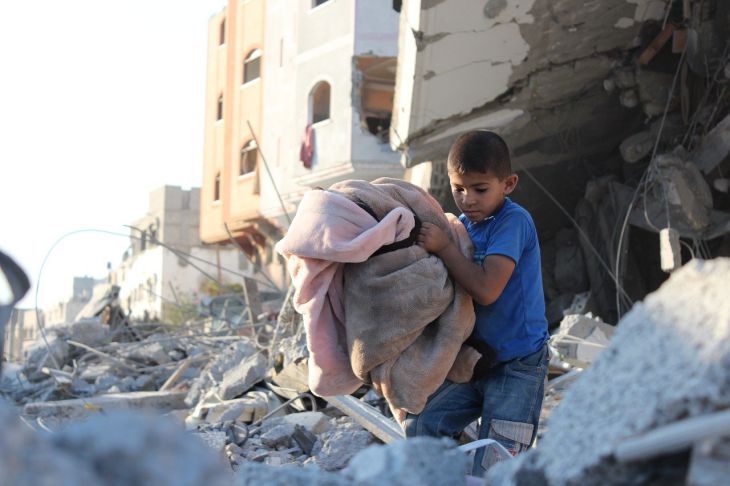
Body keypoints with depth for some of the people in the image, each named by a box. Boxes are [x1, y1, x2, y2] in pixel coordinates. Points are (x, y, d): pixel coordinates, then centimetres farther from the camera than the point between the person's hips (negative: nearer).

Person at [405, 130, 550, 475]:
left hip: (518, 365, -7)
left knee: (491, 471, -9)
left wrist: (443, 247, -23)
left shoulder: (514, 221, -17)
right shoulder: (460, 225, 6)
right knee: (420, 427, 4)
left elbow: (486, 289, -29)